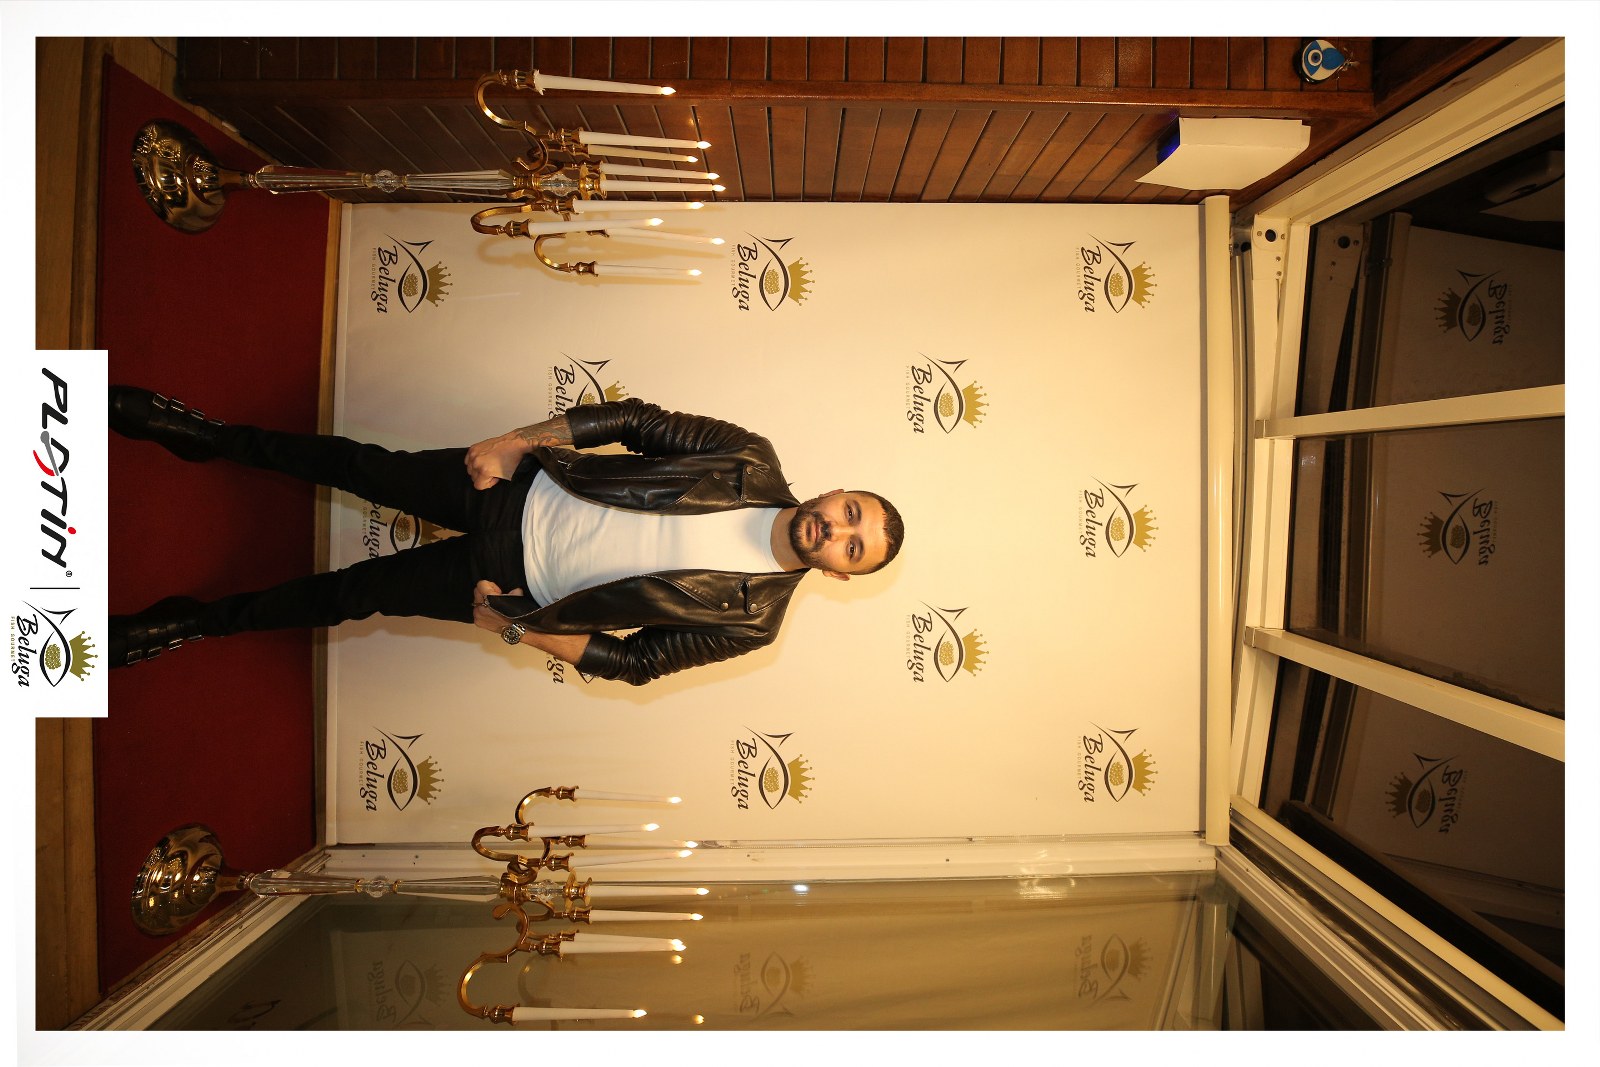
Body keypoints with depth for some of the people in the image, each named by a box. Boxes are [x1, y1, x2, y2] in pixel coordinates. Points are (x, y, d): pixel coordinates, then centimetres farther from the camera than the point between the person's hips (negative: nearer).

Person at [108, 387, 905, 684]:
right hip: (523, 492, 2)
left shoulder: (752, 617, -15)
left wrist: (517, 628, -13)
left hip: (527, 581, -2)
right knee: (357, 465, 5)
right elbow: (635, 419, -6)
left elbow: (634, 660, -9)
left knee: (353, 593, 2)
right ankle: (203, 436, 31)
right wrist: (514, 441, -13)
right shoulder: (751, 462, -11)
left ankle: (194, 622, 27)